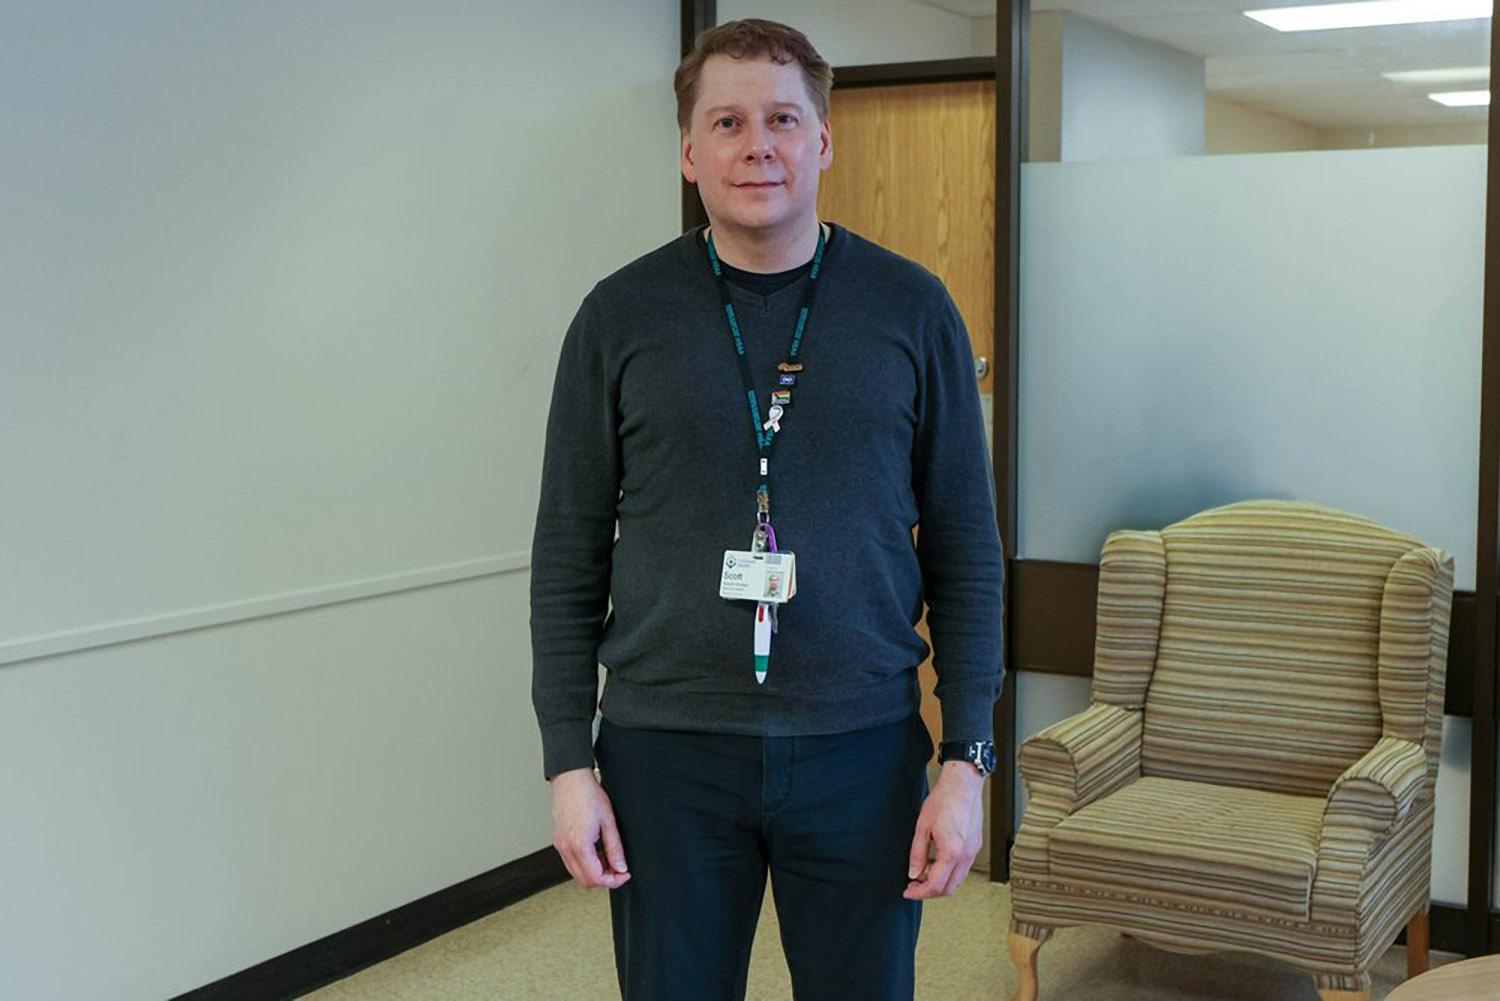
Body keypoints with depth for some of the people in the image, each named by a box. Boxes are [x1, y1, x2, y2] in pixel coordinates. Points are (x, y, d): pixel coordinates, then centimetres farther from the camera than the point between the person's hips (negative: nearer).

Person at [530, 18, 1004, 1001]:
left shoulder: (912, 310, 0)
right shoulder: (622, 315, 0)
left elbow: (965, 548, 1)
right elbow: (570, 553, 2)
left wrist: (968, 759, -4)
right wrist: (568, 764, -2)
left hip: (862, 750, 0)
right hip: (665, 752, 0)